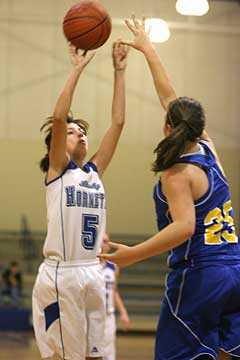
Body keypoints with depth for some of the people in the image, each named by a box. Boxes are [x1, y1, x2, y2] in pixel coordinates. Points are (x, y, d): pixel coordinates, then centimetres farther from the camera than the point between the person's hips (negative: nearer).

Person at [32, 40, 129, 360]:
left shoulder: (95, 171, 14)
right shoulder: (58, 169, 1)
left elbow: (118, 122, 10)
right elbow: (59, 117, -14)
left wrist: (119, 71, 7)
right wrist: (78, 68, -13)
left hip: (93, 274, 6)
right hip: (61, 274, -6)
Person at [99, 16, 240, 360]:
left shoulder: (177, 172, -11)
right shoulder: (208, 149, 9)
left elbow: (184, 227, -24)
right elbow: (170, 97, 19)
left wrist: (133, 254, -21)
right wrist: (148, 48, 27)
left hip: (198, 275, -7)